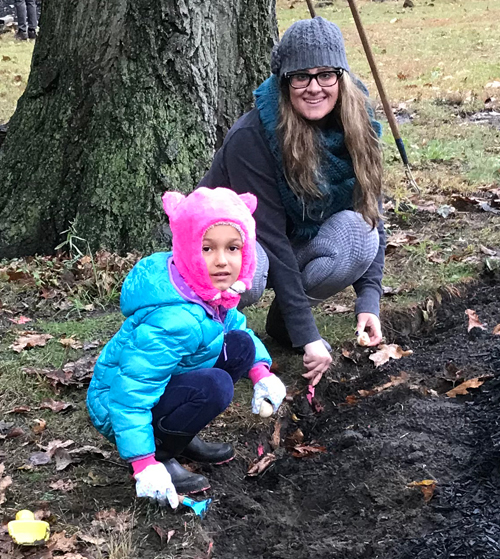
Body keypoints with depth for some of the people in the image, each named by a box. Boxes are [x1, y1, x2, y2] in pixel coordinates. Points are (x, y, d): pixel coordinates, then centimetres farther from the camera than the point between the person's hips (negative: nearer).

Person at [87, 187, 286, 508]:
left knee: (240, 346, -1)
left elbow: (238, 325, 14)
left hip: (164, 384, 9)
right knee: (213, 387, -30)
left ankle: (183, 436, 10)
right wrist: (145, 464, -32)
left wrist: (261, 374, -2)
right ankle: (162, 454, -7)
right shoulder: (175, 319, -34)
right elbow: (133, 391, -33)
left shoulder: (214, 290, -7)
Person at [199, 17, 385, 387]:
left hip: (294, 246, 5)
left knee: (357, 233, -26)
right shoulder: (252, 137, -29)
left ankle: (283, 318, -1)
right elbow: (268, 235, -30)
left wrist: (369, 300, -23)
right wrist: (307, 335, -31)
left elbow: (370, 211, -10)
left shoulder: (355, 127, -13)